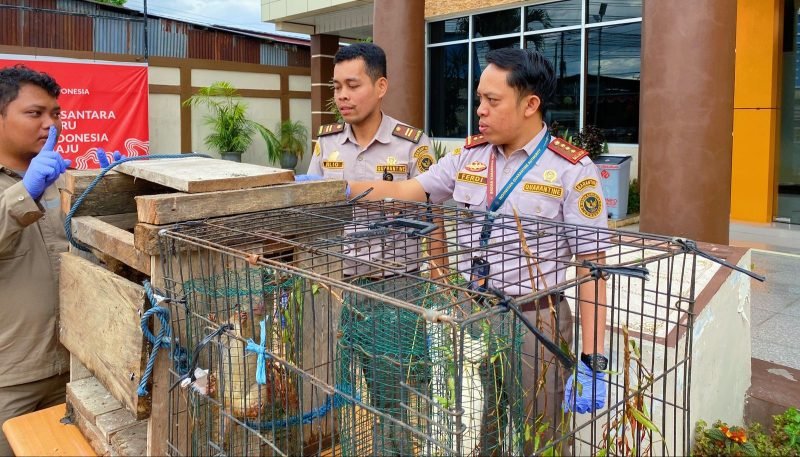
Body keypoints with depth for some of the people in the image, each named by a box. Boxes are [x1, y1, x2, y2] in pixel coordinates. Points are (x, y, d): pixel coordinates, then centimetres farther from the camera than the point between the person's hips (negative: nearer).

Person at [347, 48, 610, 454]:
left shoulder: (572, 170, -11)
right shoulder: (468, 157, 5)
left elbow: (591, 266, -12)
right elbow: (405, 191, 7)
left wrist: (591, 360, -15)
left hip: (535, 323, -4)